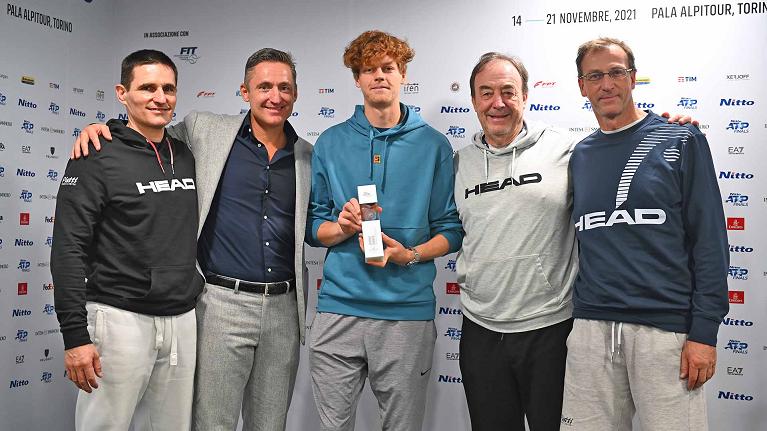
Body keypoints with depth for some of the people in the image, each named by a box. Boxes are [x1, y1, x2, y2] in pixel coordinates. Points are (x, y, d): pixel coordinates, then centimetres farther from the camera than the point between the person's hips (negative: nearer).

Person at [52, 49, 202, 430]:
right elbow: (68, 251, -10)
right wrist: (75, 335, -15)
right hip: (120, 319, -5)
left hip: (182, 320, 6)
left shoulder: (187, 156, 10)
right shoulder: (97, 159, -7)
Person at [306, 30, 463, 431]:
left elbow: (450, 231, 2)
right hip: (338, 308, 1)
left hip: (407, 311, -1)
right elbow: (313, 226, 9)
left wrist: (410, 255, -14)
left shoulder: (433, 145, 3)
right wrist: (343, 227, -11)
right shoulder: (330, 143, 7)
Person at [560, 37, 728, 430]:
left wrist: (704, 332, -8)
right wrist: (577, 315, 11)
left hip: (666, 328, -3)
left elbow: (709, 239, -3)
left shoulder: (680, 141, 2)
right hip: (590, 329, 3)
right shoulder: (579, 156, 12)